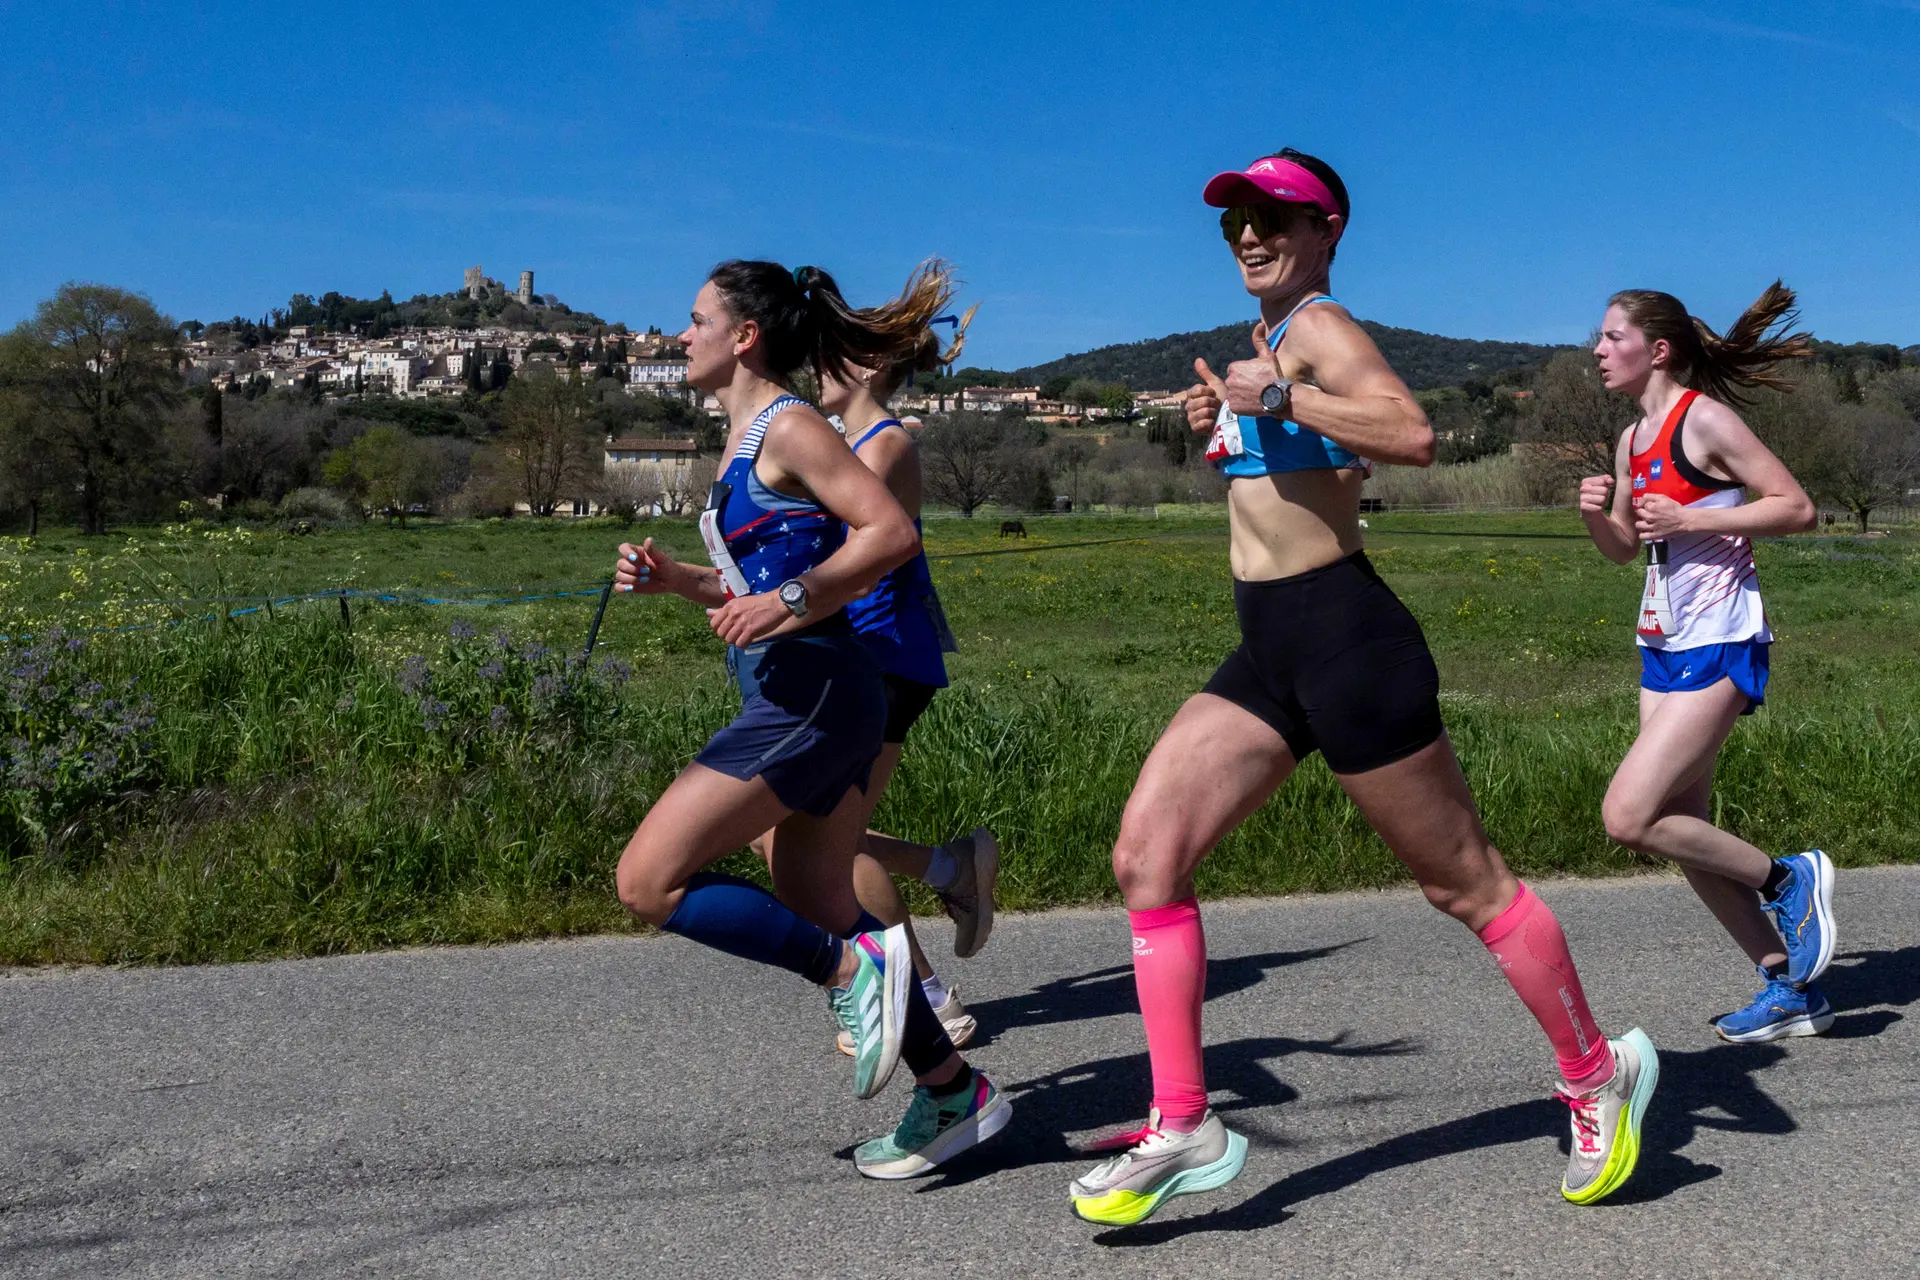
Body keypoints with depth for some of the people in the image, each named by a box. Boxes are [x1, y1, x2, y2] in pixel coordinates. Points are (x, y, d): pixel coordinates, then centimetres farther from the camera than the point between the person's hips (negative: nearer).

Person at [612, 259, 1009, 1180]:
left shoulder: (788, 426, -9)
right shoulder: (741, 440, 19)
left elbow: (891, 532, -19)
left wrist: (787, 604, -23)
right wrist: (672, 579, 11)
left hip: (812, 696, -10)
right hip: (799, 699, 10)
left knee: (648, 880, -9)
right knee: (811, 912, 14)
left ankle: (853, 969, -5)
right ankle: (953, 1093, 22)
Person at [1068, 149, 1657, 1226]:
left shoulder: (1319, 329, -11)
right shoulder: (1270, 342, 17)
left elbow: (1413, 434, -30)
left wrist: (1279, 395, -25)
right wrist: (1225, 427, 15)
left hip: (1344, 634, -9)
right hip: (1269, 650, 9)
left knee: (1463, 880, 4)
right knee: (1146, 854, -1)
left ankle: (1600, 1076, 26)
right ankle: (1184, 1129, 4)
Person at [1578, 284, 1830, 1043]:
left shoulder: (1704, 418, -11)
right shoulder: (1633, 439, 12)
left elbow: (1798, 508, -13)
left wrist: (1692, 519, -19)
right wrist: (1595, 514, 2)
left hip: (1720, 645, -9)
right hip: (1663, 646, 9)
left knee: (1628, 817, -15)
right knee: (1681, 830, 9)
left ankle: (1787, 880, 7)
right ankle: (1790, 988, 21)